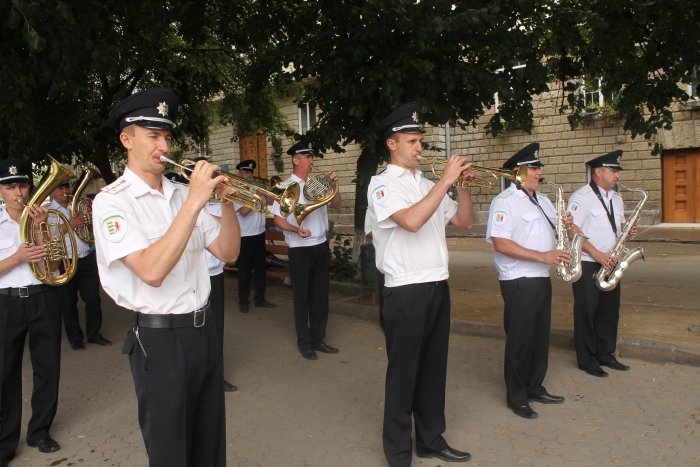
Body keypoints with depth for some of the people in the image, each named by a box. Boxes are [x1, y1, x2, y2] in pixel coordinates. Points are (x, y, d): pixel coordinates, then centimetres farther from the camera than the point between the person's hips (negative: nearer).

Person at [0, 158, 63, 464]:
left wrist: (39, 230, -13)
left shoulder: (44, 218, 4)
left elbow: (52, 264, -4)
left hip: (43, 299, 2)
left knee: (47, 366, 9)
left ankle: (40, 431, 27)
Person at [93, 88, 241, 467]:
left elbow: (228, 253, 5)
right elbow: (152, 271, -25)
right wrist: (194, 202, -26)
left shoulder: (181, 193, 8)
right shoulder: (111, 201, -10)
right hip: (159, 339, -6)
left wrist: (226, 201, -11)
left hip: (204, 329, 6)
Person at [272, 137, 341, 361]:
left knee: (320, 295, 11)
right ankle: (304, 342, 20)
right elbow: (278, 219, -8)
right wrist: (296, 229, -24)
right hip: (300, 249, -5)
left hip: (321, 246, 5)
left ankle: (318, 339, 24)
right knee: (302, 297, 6)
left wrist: (333, 186, -7)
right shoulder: (286, 187, -5)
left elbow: (336, 205, 9)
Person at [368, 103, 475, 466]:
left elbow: (464, 222, 14)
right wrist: (446, 180, -20)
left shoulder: (427, 185, 14)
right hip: (406, 292, -7)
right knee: (404, 374, 4)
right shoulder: (383, 184, -7)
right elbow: (411, 221, -25)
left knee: (434, 369, 16)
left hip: (438, 287, 7)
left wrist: (462, 185, 0)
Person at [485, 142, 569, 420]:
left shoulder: (542, 200, 15)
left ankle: (535, 388, 30)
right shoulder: (504, 201, -11)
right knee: (520, 340, 1)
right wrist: (542, 256, -23)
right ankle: (516, 397, 15)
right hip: (519, 281, -8)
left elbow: (553, 233, 23)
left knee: (541, 337, 15)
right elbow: (501, 244, -21)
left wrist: (565, 225, 0)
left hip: (542, 278, 8)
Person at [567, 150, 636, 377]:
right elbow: (573, 230, -19)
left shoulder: (616, 198, 14)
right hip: (587, 264, -8)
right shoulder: (582, 197, -12)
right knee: (586, 313, 1)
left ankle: (605, 354, 26)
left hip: (609, 263, 8)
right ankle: (587, 360, 11)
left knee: (610, 311, 12)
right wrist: (597, 254, -21)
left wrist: (628, 231, 0)